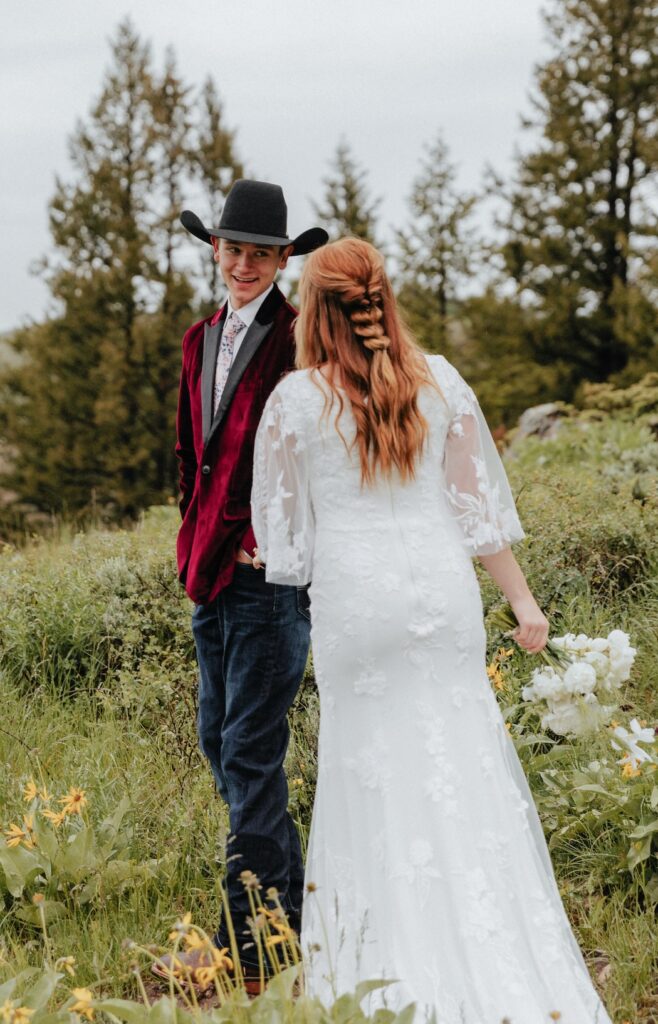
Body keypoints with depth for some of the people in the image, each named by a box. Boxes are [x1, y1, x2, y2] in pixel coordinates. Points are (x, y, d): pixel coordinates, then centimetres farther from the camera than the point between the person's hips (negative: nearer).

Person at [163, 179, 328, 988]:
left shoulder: (298, 337, -10)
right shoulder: (202, 340, 15)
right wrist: (195, 538, 16)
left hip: (271, 570, -9)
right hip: (211, 568, 9)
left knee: (250, 749, -7)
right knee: (219, 741, 13)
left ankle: (248, 936, 0)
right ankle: (288, 905, 26)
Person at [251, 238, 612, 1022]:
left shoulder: (295, 400, -5)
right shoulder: (441, 383, 2)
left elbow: (277, 524, 2)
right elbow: (480, 502, 4)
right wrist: (521, 599, 11)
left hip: (354, 598, -2)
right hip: (442, 591, 3)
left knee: (375, 774, 7)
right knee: (464, 764, 10)